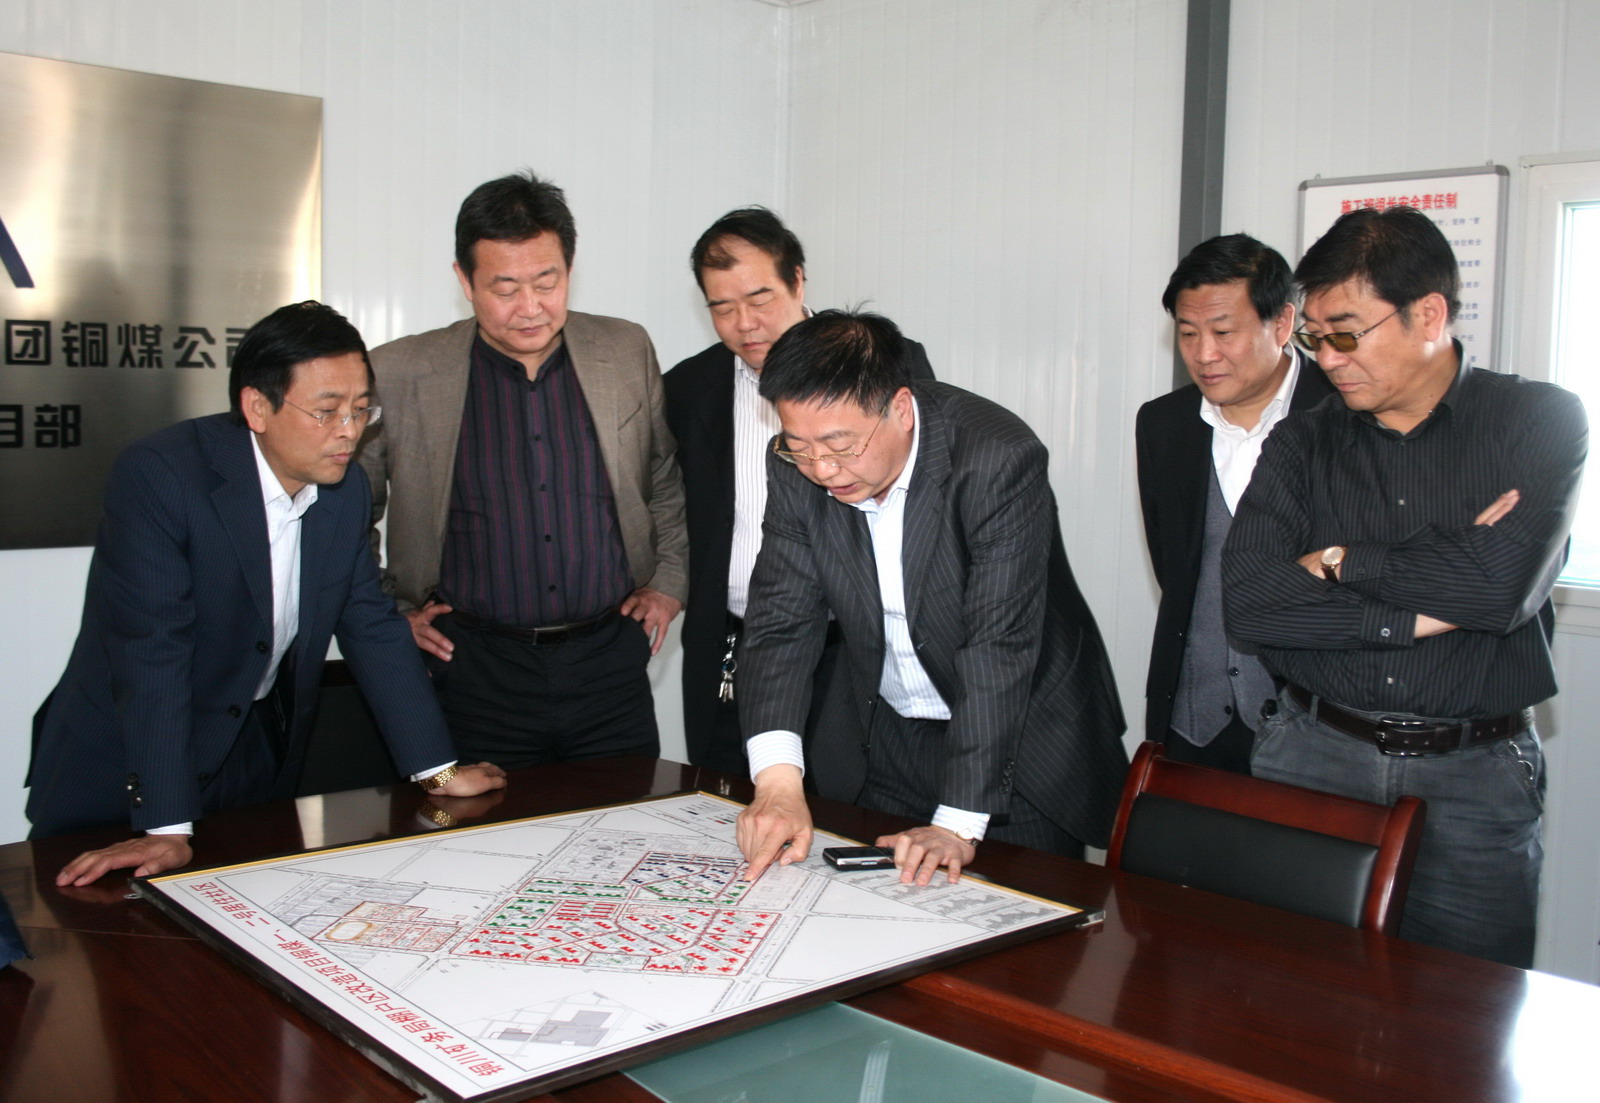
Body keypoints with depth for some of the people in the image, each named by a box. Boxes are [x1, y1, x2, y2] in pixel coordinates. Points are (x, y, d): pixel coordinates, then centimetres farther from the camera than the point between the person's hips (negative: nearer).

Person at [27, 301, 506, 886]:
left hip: (263, 762, 5)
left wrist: (438, 769, 1)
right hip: (122, 768, -5)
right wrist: (166, 828, -30)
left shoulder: (345, 491, -2)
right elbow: (150, 652, -27)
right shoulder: (157, 474, -22)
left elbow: (373, 628, 4)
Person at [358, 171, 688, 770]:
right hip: (477, 670, -1)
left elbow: (670, 479, 17)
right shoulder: (398, 374, -4)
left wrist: (669, 580, 8)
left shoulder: (627, 352, 3)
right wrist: (389, 610, 2)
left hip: (610, 660, 2)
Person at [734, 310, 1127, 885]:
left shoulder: (999, 459, -28)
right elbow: (782, 622, -13)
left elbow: (999, 647, -30)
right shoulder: (797, 469, -13)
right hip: (881, 744, 4)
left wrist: (957, 825, -33)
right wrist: (779, 778, -28)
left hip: (1021, 743, -4)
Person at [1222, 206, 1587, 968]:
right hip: (1310, 760, 2)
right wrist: (1414, 611, -14)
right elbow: (1246, 597, -9)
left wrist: (1340, 562, -5)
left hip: (1473, 779, -1)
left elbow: (1502, 586, -16)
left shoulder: (1539, 421, 1)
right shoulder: (1304, 442, 6)